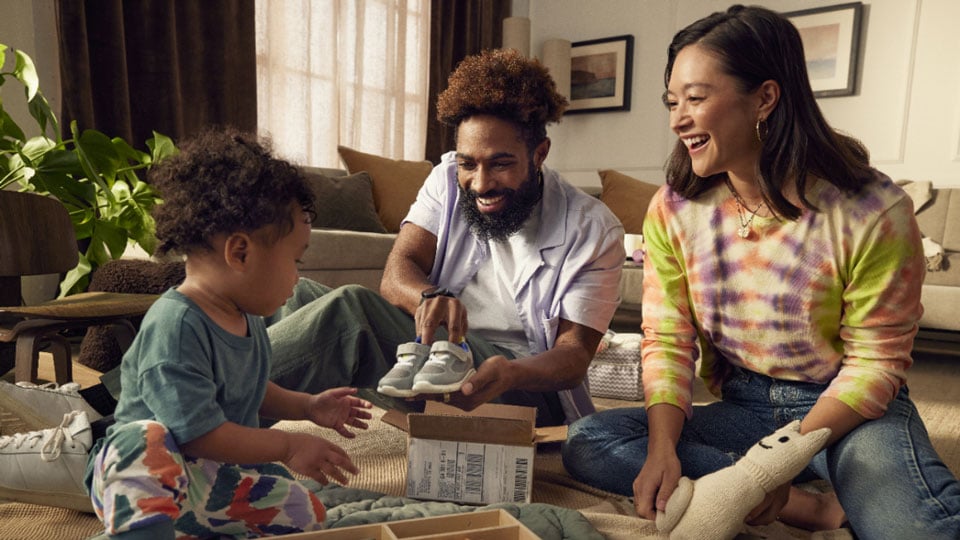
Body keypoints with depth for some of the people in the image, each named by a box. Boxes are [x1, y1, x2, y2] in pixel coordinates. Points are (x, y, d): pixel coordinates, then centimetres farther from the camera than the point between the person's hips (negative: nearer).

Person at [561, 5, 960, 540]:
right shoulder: (673, 210, -5)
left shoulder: (873, 211, -15)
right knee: (587, 441, -20)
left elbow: (874, 362, -10)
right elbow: (667, 341, -6)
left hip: (850, 409, -5)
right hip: (740, 407, 6)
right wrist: (663, 446, -23)